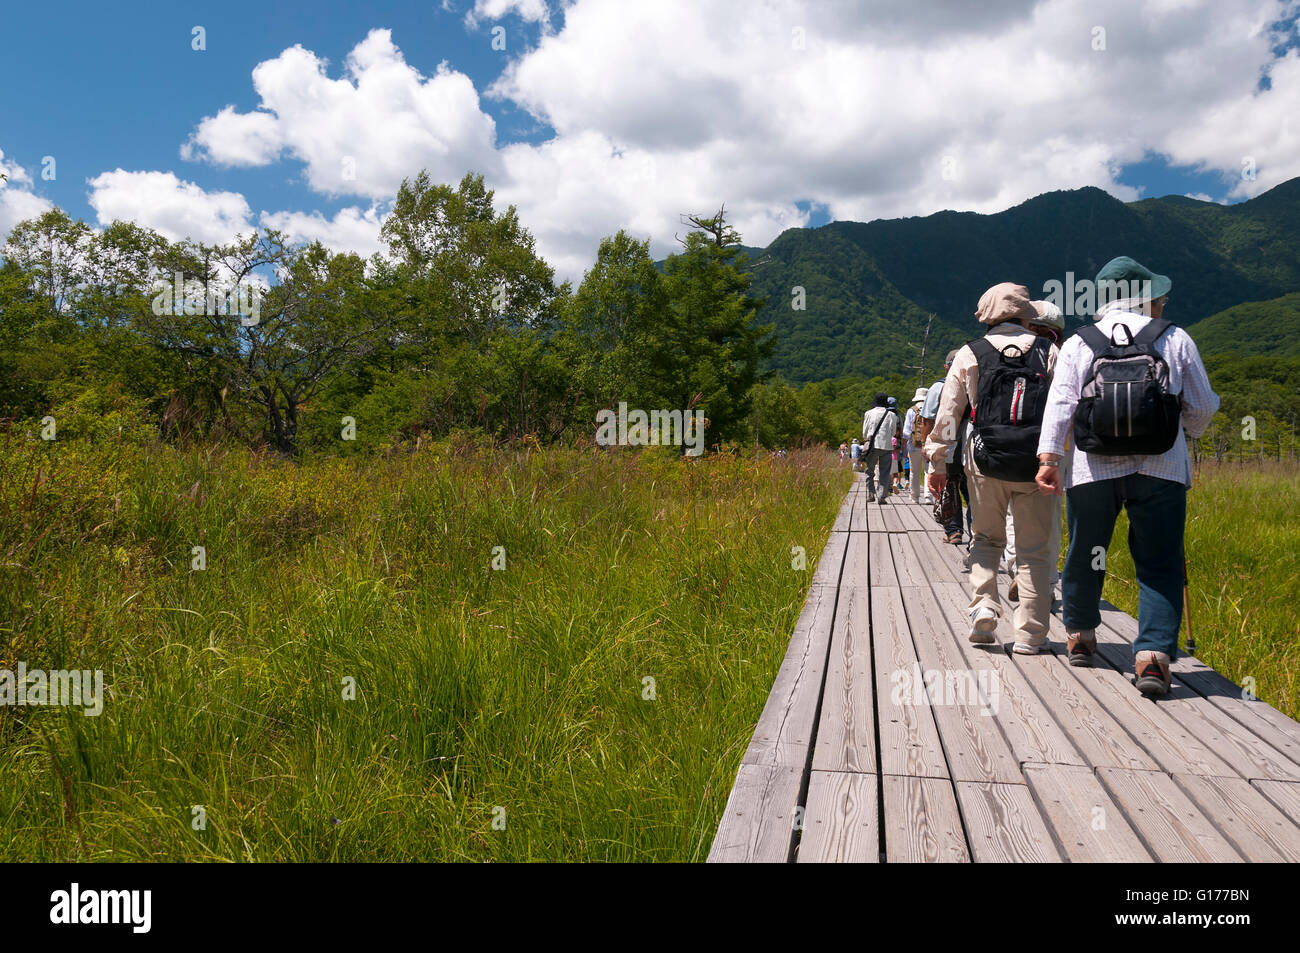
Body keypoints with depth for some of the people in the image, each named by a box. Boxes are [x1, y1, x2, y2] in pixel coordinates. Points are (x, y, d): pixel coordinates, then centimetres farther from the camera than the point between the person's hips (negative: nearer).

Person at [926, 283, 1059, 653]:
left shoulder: (969, 355, 6)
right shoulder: (1050, 353, 6)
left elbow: (948, 413, 3)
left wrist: (938, 463, 8)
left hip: (986, 462, 1)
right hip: (1036, 464, 0)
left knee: (986, 538, 20)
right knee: (1033, 550, 8)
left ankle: (984, 605, 2)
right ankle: (1029, 633, 9)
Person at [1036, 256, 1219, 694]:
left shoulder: (1077, 346, 6)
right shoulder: (1176, 340, 7)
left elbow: (1060, 404, -4)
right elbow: (1203, 407, 12)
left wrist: (1049, 457, -8)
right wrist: (1188, 431, 32)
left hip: (1093, 469, 1)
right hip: (1160, 470, -1)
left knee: (1085, 555, 16)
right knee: (1159, 565, 2)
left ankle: (1079, 635, 34)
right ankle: (1154, 654, -10)